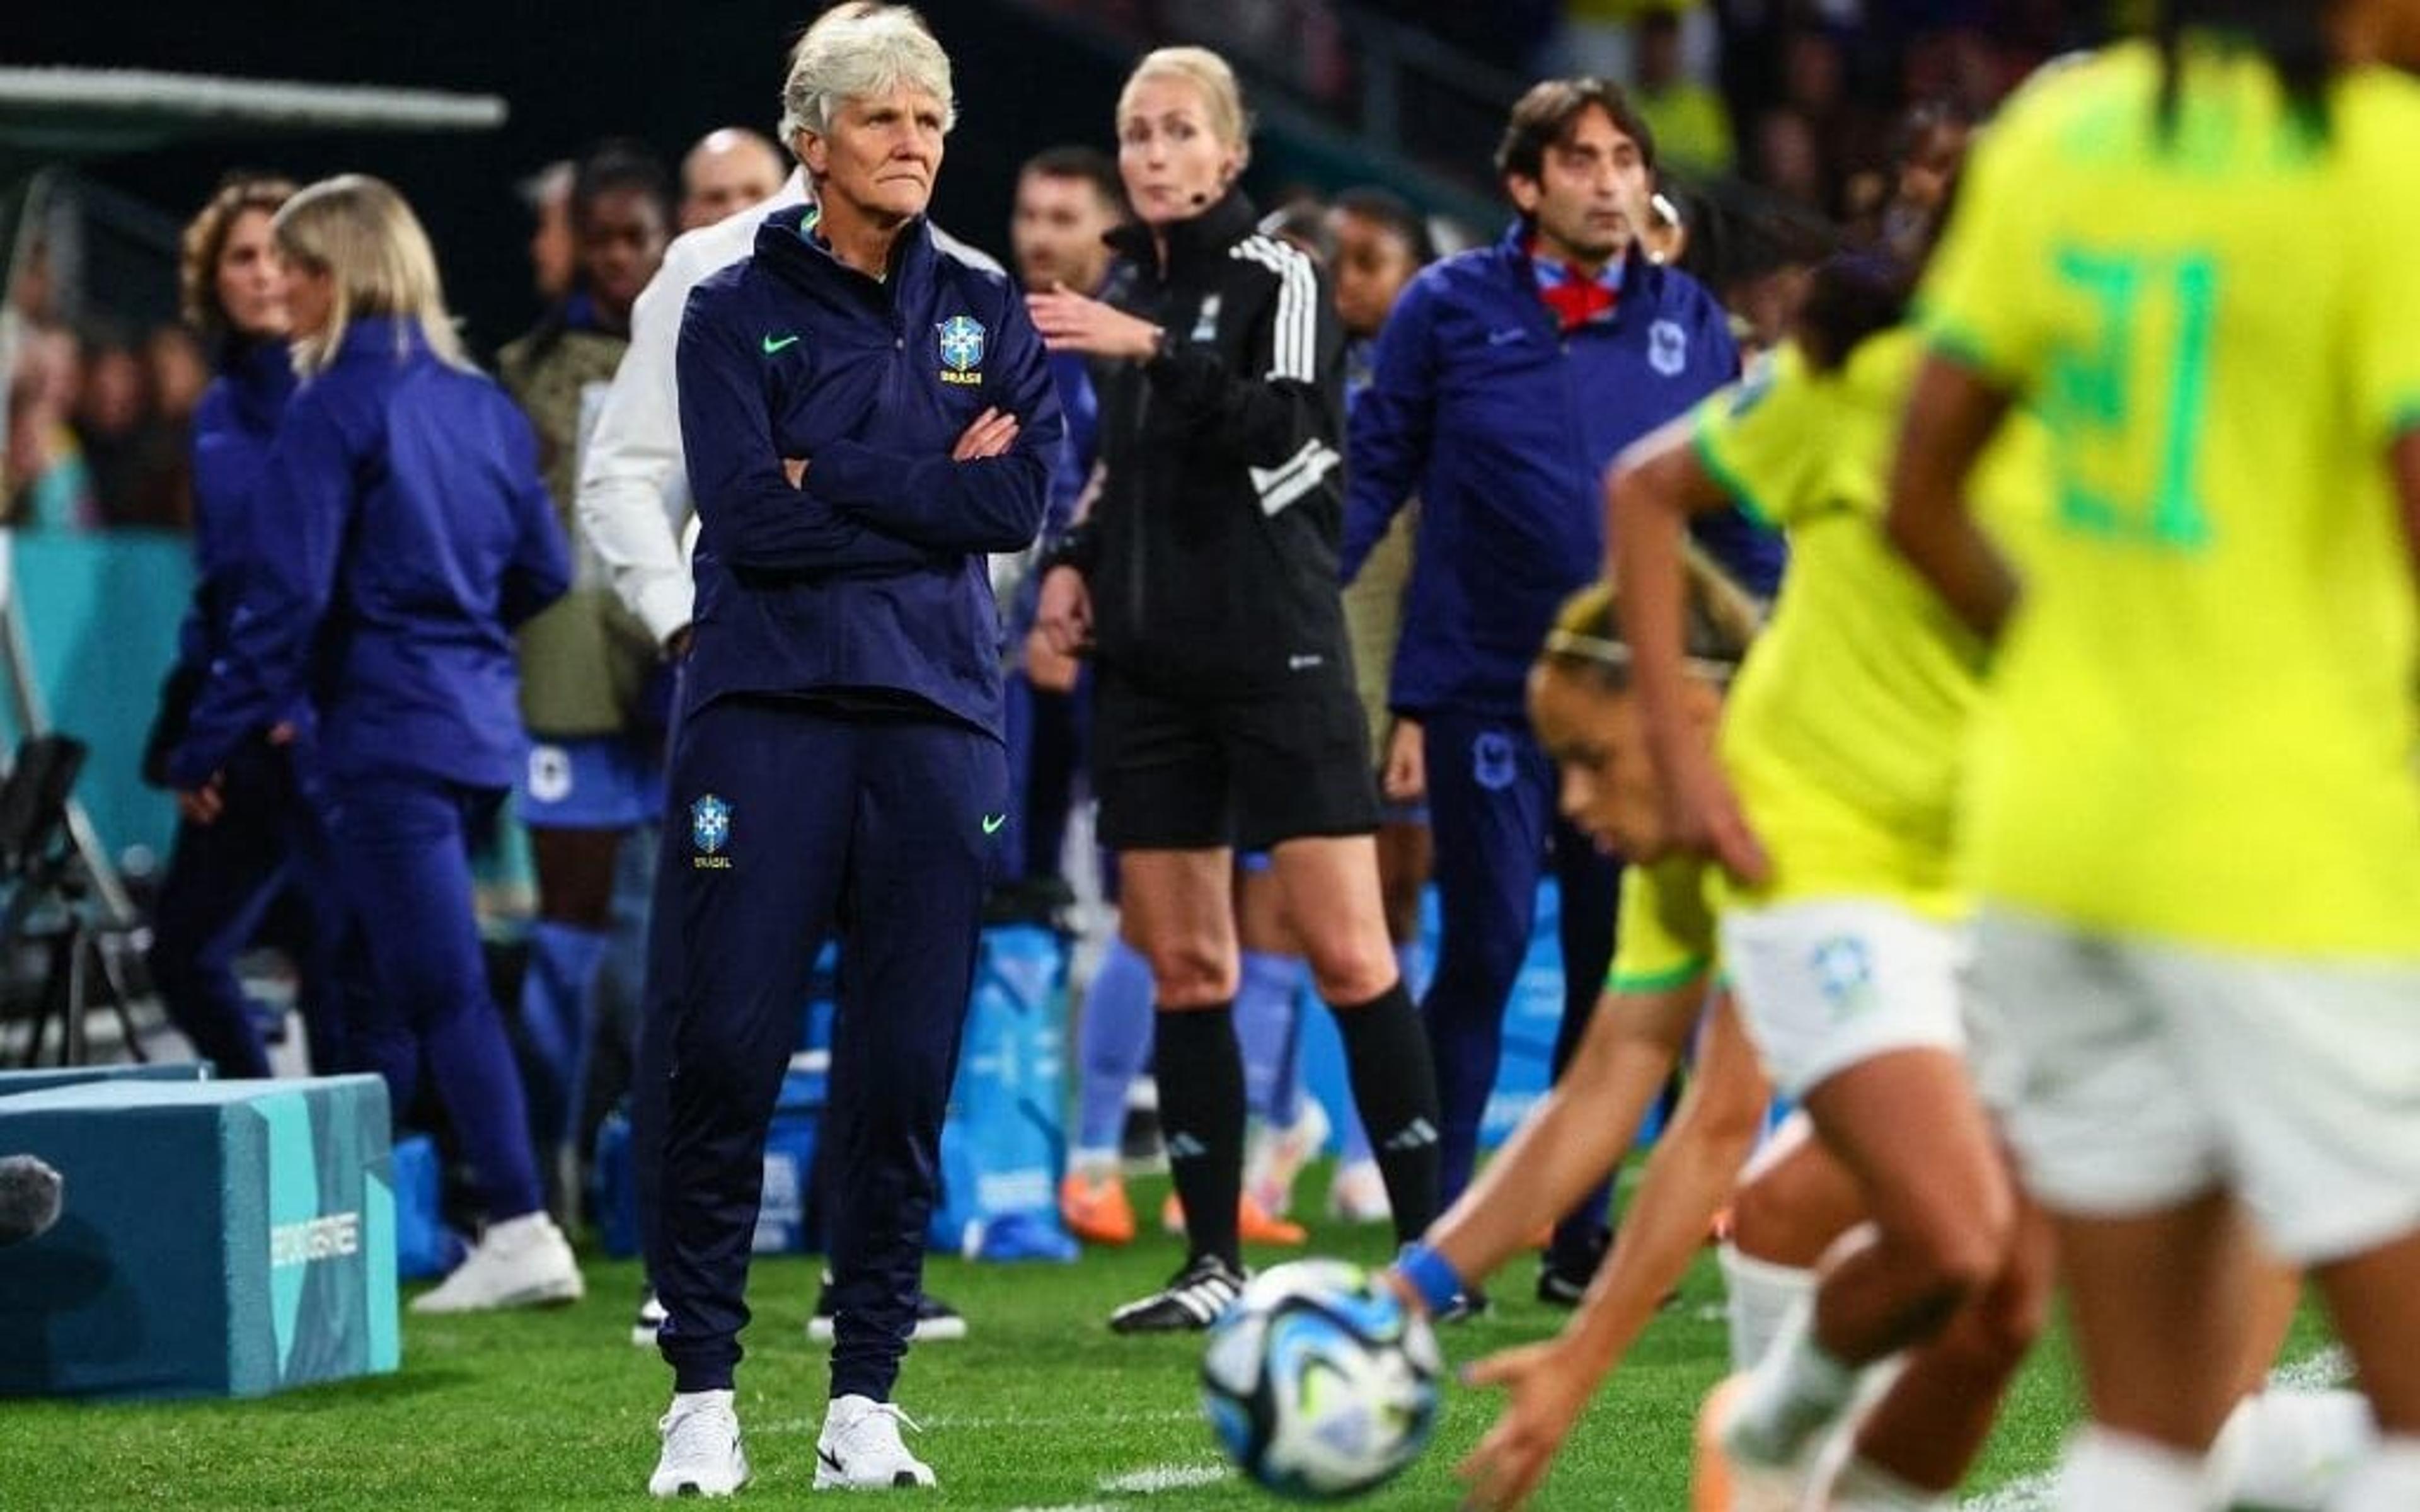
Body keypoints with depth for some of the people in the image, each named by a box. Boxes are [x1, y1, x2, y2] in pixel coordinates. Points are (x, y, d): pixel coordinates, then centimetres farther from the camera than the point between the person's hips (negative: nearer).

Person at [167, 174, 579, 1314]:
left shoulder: (336, 407, -11)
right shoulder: (480, 403, 11)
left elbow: (284, 593, -14)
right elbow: (543, 572, 16)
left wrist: (210, 746, -8)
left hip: (388, 733, -8)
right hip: (481, 726, 8)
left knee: (443, 987, -10)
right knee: (382, 977, 15)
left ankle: (521, 1234, -16)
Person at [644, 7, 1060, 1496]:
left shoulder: (986, 312, 12)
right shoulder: (736, 312, 4)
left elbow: (1021, 498, -4)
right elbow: (748, 514, -10)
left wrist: (830, 476, -7)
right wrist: (931, 492, -5)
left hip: (937, 716, 2)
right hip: (766, 713, -2)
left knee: (906, 1070, 1)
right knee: (729, 1052, -7)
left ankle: (865, 1401, 8)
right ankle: (703, 1391, 1)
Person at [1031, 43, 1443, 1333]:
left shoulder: (1275, 277, -4)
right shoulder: (1128, 295, 14)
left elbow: (1285, 431, -19)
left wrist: (1157, 352, -27)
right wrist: (1076, 561, 8)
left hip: (1277, 657, -6)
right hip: (1149, 667, 6)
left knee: (1349, 955, -8)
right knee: (1183, 968, 5)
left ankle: (1433, 1241, -4)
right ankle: (1214, 1263, 8)